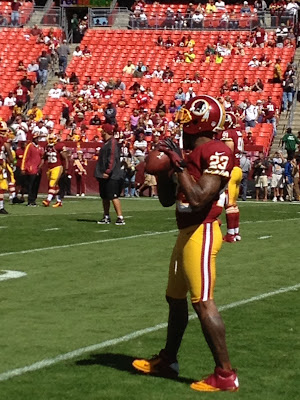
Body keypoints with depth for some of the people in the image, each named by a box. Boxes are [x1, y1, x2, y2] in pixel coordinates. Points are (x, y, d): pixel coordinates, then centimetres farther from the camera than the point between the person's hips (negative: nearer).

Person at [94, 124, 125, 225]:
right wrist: (100, 172, 21)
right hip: (104, 175, 11)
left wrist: (108, 171, -28)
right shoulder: (106, 143, 18)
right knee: (105, 197, 15)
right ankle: (106, 217, 25)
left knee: (114, 197, -12)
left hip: (111, 176, -11)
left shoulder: (113, 143, -13)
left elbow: (112, 159, -22)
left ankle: (120, 218, -12)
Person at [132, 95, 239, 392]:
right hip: (186, 233, 11)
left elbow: (198, 198, -23)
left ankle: (225, 375, -8)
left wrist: (179, 165, -17)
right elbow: (167, 200, 20)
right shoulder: (191, 154, 15)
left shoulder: (216, 153, -14)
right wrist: (162, 168, 7)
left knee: (203, 302, -13)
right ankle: (167, 360, 36)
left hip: (201, 234, -11)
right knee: (175, 298, 20)